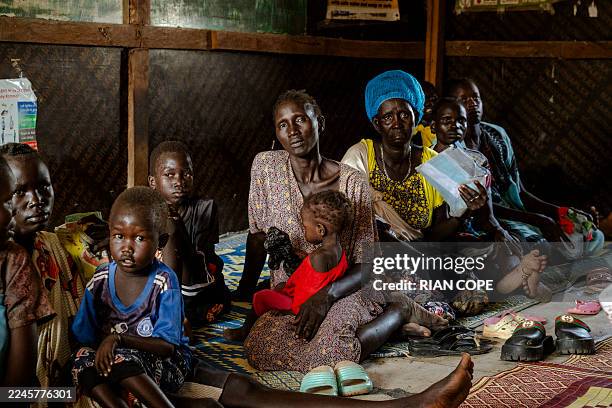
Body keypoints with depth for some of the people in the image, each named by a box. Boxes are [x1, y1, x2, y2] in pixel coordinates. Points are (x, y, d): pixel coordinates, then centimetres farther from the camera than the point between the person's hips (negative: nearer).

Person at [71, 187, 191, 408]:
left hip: (166, 363, -4)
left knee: (120, 358, -33)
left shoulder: (164, 281, -15)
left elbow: (167, 346, -19)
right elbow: (83, 336, 0)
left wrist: (118, 338, -30)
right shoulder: (100, 280, -3)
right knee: (83, 362, -25)